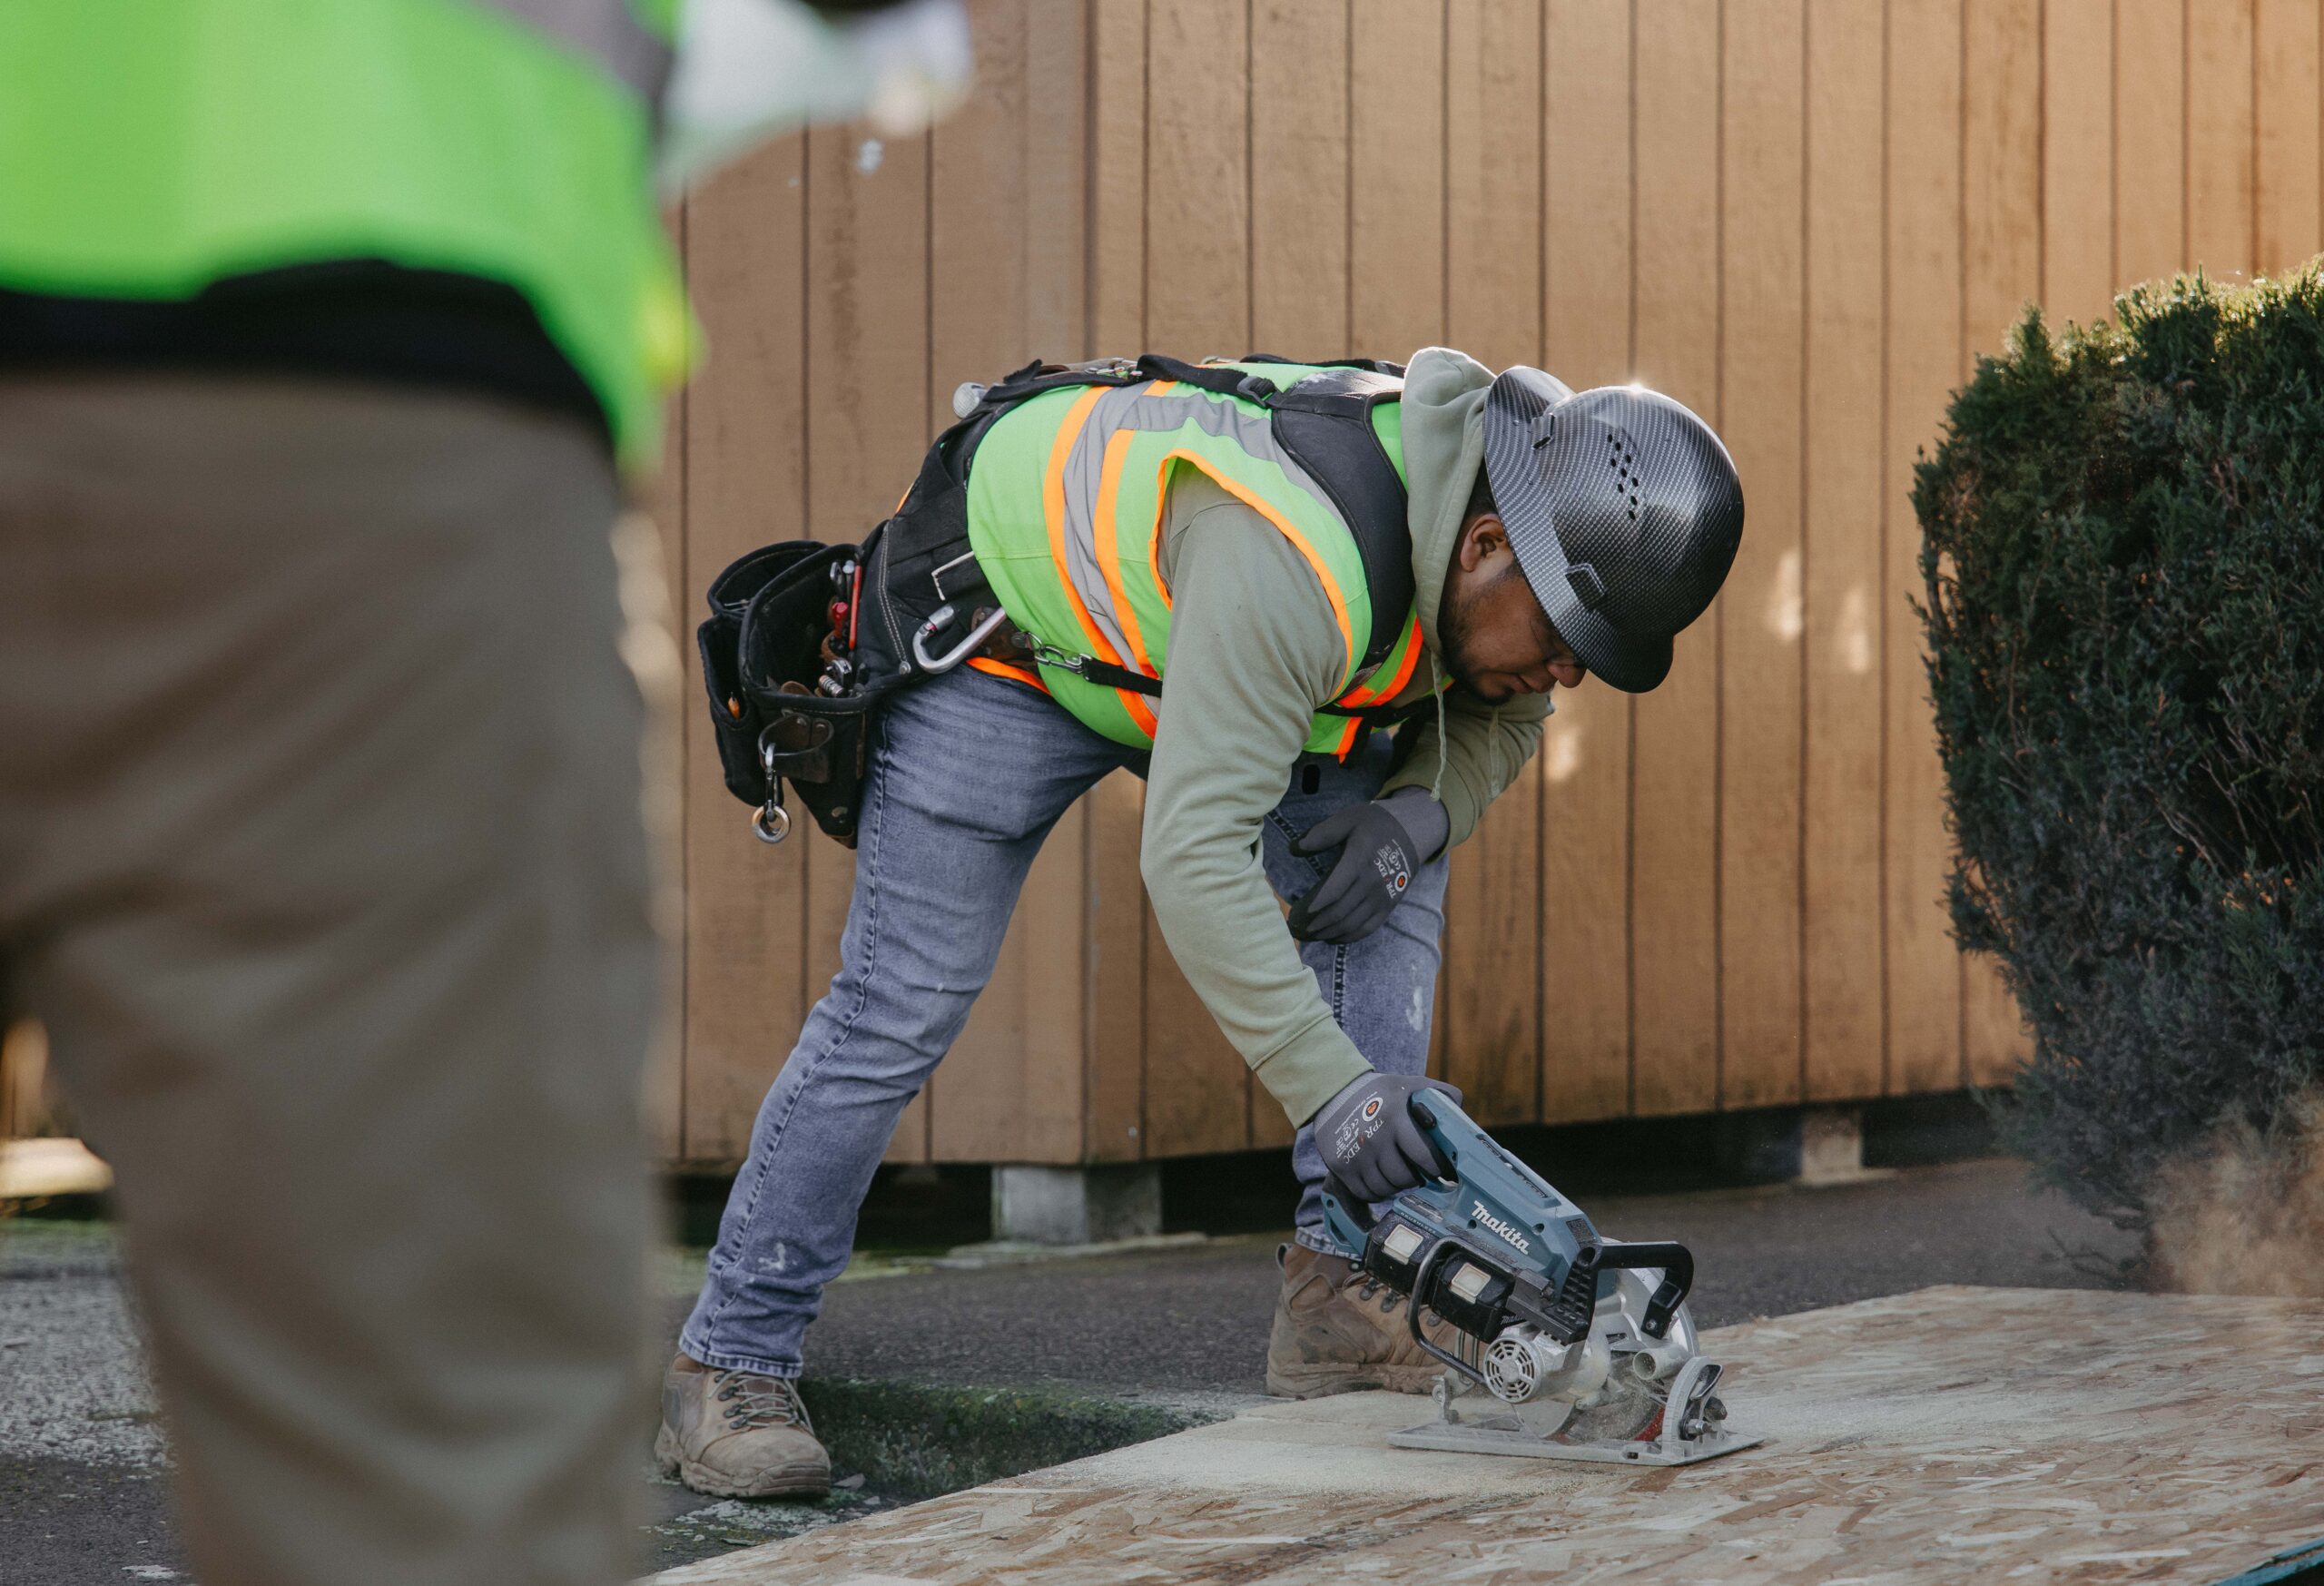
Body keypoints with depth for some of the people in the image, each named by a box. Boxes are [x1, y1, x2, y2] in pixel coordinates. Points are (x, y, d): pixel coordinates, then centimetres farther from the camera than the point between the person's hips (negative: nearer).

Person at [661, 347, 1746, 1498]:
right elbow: (1193, 853, -46)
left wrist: (1418, 809, -18)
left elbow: (1499, 712, 4)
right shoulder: (1297, 560, -43)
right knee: (902, 1001, -10)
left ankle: (1343, 1295, -9)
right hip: (1005, 627, -7)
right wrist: (1329, 1088, -49)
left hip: (1185, 649, 8)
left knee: (1385, 880, -9)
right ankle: (727, 1368, 3)